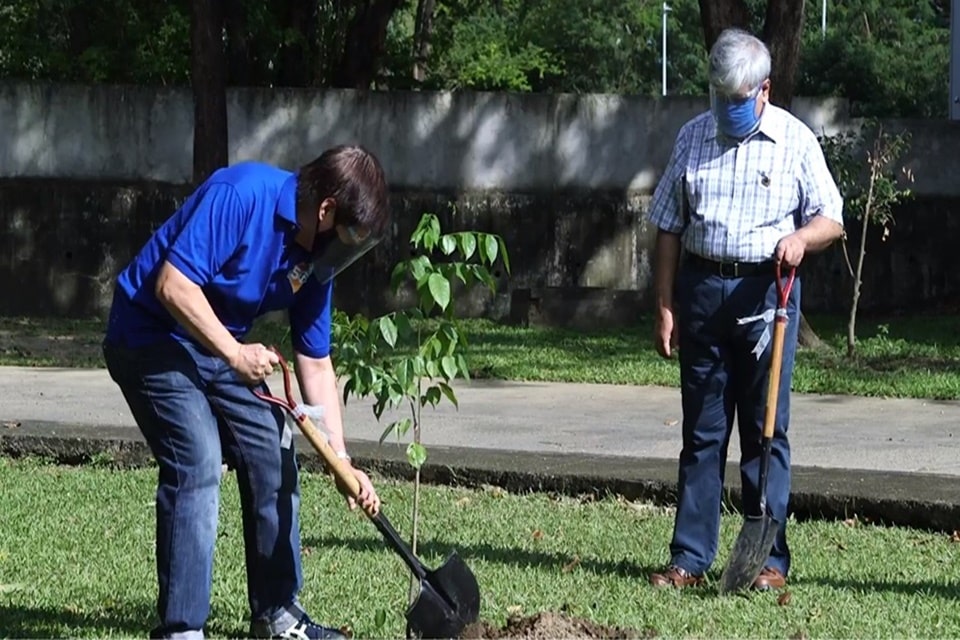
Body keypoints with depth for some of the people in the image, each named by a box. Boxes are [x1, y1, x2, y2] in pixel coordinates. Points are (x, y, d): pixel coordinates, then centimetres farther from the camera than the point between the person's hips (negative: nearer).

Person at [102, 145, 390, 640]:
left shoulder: (317, 254, -2)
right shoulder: (242, 195, -27)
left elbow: (315, 362, 3)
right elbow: (173, 285, -30)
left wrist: (341, 460, -1)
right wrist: (234, 354, -27)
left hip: (224, 344, 8)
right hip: (152, 336, -8)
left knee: (274, 458, 6)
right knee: (196, 464, -19)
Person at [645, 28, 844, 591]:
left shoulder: (796, 141, 1)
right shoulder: (693, 138, 8)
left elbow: (833, 221, 3)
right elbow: (669, 228, 10)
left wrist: (801, 237, -20)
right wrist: (665, 306, 4)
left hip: (766, 291, -2)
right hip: (701, 289, 2)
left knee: (767, 431, 0)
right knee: (702, 430, 6)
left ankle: (769, 558, 6)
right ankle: (690, 558, 9)